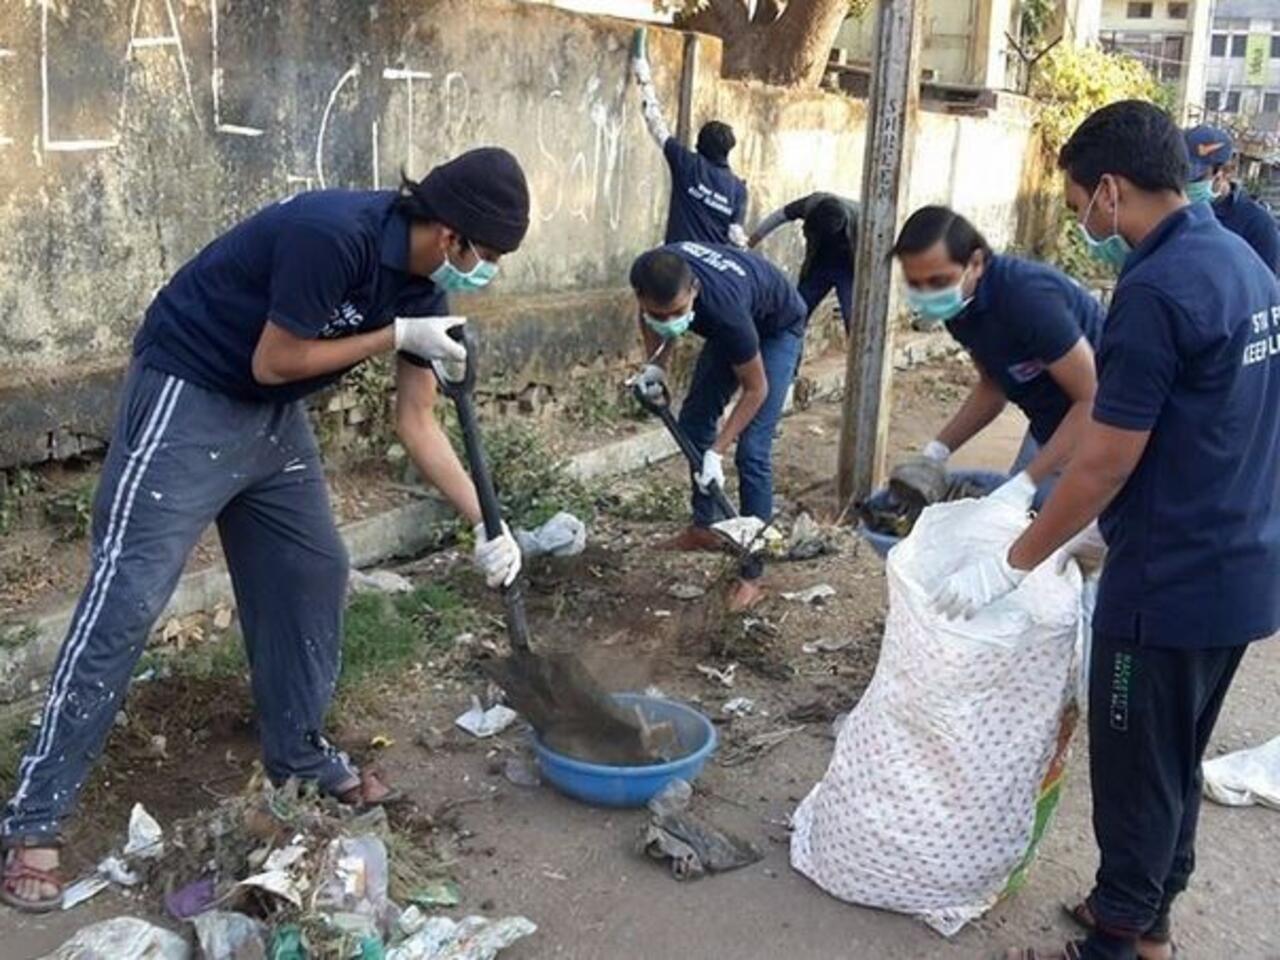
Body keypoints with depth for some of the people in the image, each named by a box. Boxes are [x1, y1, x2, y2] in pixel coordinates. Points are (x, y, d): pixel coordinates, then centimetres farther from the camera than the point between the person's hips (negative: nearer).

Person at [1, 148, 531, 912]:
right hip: (188, 396, -9)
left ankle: (299, 753, 28)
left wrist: (486, 523, -2)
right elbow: (274, 362, -22)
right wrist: (395, 336, -18)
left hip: (274, 415, 9)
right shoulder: (334, 235, -28)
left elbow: (418, 422, 3)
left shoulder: (422, 284, -2)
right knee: (126, 600, -9)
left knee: (315, 573, 11)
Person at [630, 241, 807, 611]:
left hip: (777, 329, -7)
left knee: (752, 449, -14)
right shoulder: (657, 275, -29)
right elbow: (651, 319, -1)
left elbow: (756, 389, -29)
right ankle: (703, 526, 26)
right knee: (693, 423, 8)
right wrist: (655, 364, -16)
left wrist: (717, 452, -30)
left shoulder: (723, 306, -44)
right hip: (733, 327, 7)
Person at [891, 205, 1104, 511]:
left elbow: (1094, 399, -28)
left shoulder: (1027, 297, -30)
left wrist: (1025, 483, -33)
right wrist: (936, 451, -1)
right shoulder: (958, 304, -5)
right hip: (1049, 428, 8)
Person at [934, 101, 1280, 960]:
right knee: (1177, 763, 21)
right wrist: (1103, 522, 21)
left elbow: (1106, 464, -20)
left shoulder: (1156, 289, -22)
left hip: (1170, 583, -9)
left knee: (1135, 771, 6)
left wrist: (1013, 565, -10)